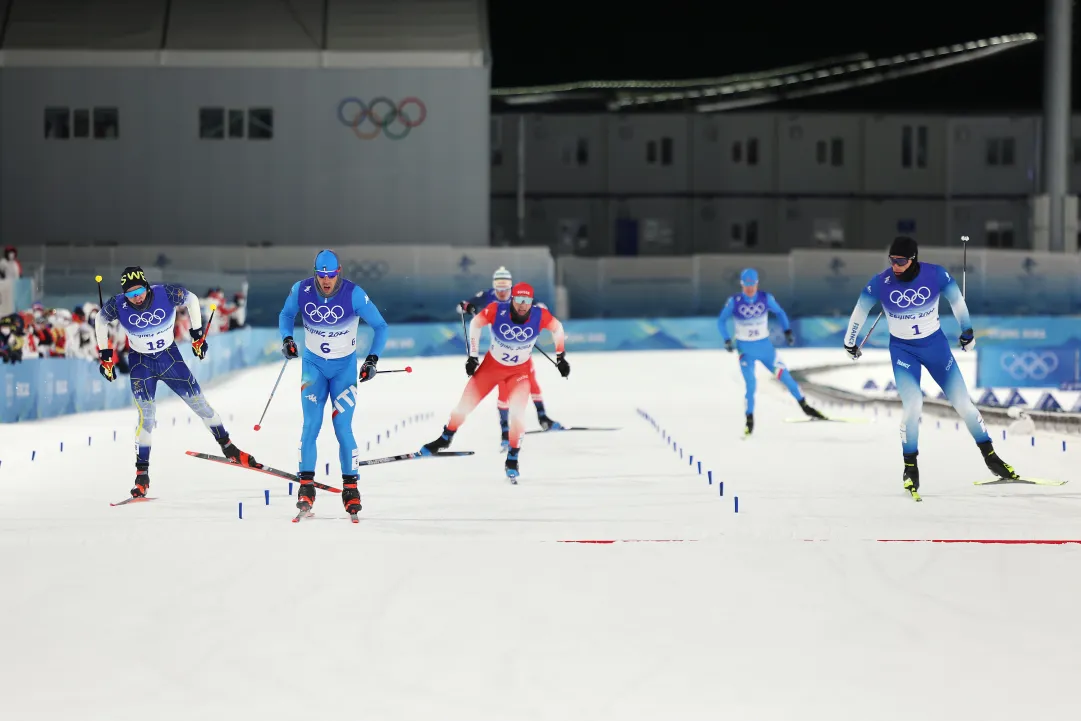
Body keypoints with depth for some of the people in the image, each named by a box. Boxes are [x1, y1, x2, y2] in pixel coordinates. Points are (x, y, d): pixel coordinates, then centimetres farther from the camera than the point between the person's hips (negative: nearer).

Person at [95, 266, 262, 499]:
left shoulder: (166, 294, -23)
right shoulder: (118, 306, -22)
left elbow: (192, 299, -2)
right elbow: (100, 320, 0)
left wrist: (197, 334, 5)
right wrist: (105, 355, 5)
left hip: (170, 357, 1)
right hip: (141, 363, -1)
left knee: (199, 402, 4)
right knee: (146, 416, -14)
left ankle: (229, 449, 21)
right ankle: (142, 475, -8)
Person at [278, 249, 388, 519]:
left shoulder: (354, 294, -21)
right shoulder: (301, 290, -15)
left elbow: (380, 326, -10)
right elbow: (287, 314, 7)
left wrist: (372, 359, -18)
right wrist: (287, 338, -11)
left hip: (344, 367, -1)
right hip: (313, 364, 1)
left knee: (343, 428, -7)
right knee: (311, 425, -11)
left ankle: (350, 486, 7)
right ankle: (306, 485, -5)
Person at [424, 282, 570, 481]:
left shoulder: (540, 316, -25)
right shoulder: (497, 311, -27)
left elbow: (557, 328, -4)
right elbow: (475, 323, -8)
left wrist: (560, 357, 0)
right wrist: (472, 356, -5)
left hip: (519, 371, -1)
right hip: (491, 365, 1)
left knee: (517, 413, -19)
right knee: (465, 405, 4)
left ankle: (512, 459, 1)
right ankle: (445, 439, 32)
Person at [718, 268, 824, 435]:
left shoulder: (766, 298, -9)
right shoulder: (734, 301, -13)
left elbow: (779, 312, 8)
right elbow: (721, 321, -2)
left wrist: (787, 331, -2)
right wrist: (727, 340, -14)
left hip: (765, 346, 2)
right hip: (745, 350, -2)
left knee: (784, 376, 2)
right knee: (750, 384, -10)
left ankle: (805, 406, 19)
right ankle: (749, 420, 6)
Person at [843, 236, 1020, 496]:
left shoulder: (936, 275, -18)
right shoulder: (880, 283, -19)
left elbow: (957, 300, 0)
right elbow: (859, 312, -3)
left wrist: (967, 329, 12)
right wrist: (850, 342, 9)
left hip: (936, 344, 1)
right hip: (902, 349, -1)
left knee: (962, 401, 3)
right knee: (912, 404, -19)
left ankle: (989, 455, 18)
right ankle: (910, 467, -2)